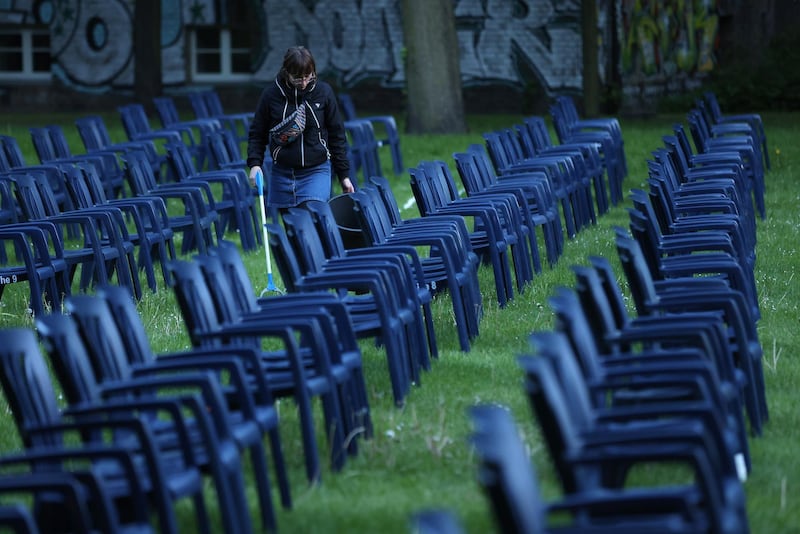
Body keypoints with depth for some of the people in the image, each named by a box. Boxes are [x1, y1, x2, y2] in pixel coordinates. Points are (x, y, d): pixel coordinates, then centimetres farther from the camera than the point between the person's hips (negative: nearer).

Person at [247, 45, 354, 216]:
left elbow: (337, 135, 7)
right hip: (282, 173, 1)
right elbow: (257, 133, 7)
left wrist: (344, 175, 8)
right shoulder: (271, 94, -2)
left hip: (317, 171, -1)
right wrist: (255, 163, -9)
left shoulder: (323, 92, 0)